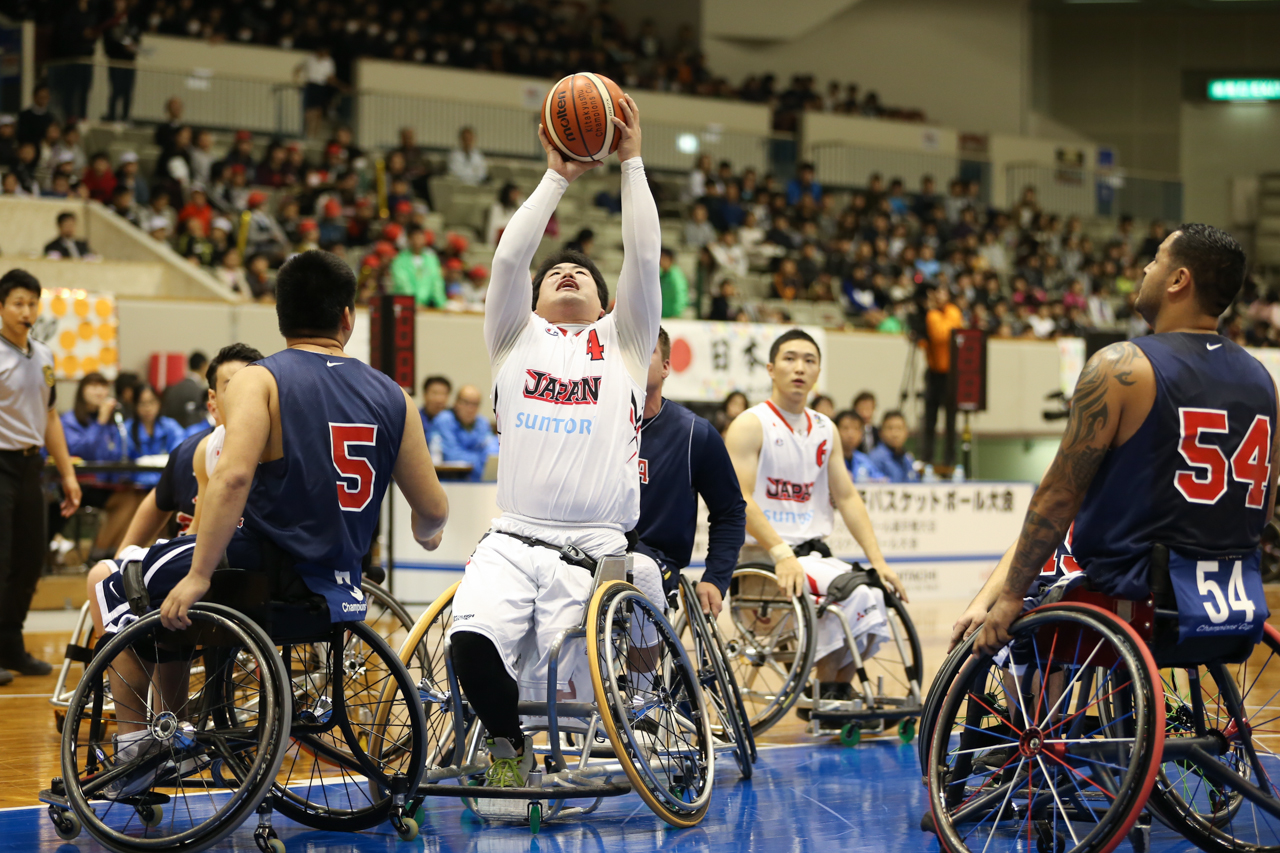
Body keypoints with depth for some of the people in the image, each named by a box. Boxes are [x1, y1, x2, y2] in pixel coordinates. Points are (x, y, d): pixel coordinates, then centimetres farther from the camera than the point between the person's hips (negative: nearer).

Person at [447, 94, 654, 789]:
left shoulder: (623, 341, 18)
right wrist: (557, 178, 5)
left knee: (558, 700, -13)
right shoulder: (518, 337, 19)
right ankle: (505, 743, 1)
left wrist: (631, 163, 4)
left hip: (594, 545, 0)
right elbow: (510, 256, 3)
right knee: (473, 641, -28)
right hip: (513, 540, 0)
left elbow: (644, 259, 4)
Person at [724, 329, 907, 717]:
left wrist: (878, 561, 1)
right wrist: (781, 553, -29)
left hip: (813, 551, 7)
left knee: (876, 596, -17)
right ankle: (828, 691, -11)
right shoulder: (750, 426, -6)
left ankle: (840, 688, 1)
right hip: (762, 555, -7)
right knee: (852, 594, -27)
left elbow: (847, 498, 13)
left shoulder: (825, 431, 16)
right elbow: (738, 499, -16)